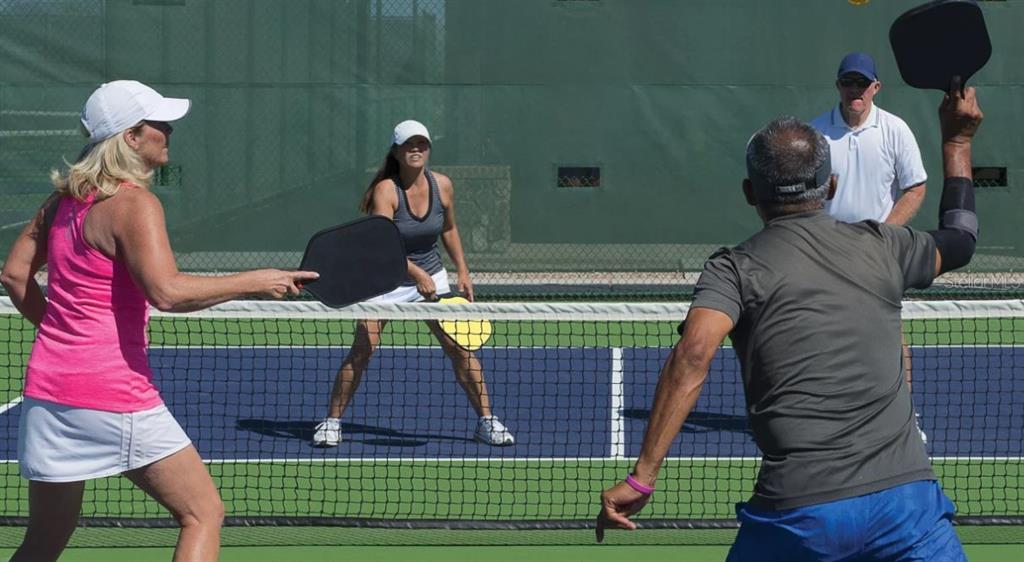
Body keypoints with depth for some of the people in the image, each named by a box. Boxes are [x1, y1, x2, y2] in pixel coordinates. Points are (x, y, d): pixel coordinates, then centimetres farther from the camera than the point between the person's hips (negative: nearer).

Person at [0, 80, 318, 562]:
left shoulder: (65, 199, 11)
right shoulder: (134, 204, -13)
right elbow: (166, 292, -25)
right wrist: (255, 283, -19)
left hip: (47, 390, 8)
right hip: (116, 394, -8)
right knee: (203, 514, 4)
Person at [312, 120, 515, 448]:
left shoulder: (442, 186, -5)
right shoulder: (386, 190, -20)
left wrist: (462, 271, 7)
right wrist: (417, 274, -41)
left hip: (432, 278, 4)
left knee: (460, 348, -4)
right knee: (361, 351, -12)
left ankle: (486, 421, 7)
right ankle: (332, 422, 2)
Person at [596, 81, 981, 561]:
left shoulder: (735, 269, 2)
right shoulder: (880, 246, 11)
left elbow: (692, 356, -16)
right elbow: (959, 239, 33)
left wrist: (642, 477, -18)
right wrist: (957, 139, 46)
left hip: (798, 515, -1)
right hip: (907, 496, 1)